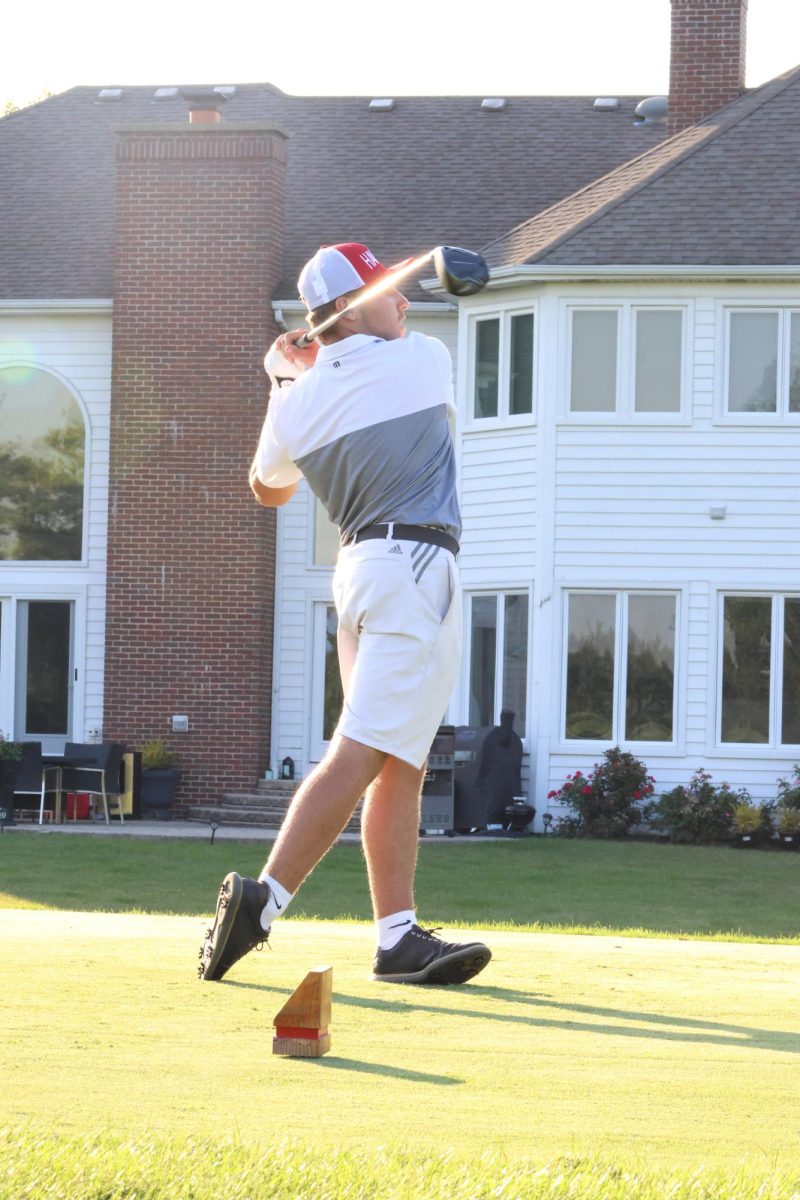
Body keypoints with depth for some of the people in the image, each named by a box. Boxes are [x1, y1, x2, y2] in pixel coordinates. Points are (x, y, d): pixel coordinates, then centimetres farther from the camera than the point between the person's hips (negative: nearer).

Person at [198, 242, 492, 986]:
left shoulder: (297, 402, 7)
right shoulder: (423, 359, -4)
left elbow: (268, 488, 26)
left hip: (359, 566, 7)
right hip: (415, 568, -7)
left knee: (401, 765, 10)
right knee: (359, 755, -14)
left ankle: (398, 935, 6)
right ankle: (262, 901, -23)